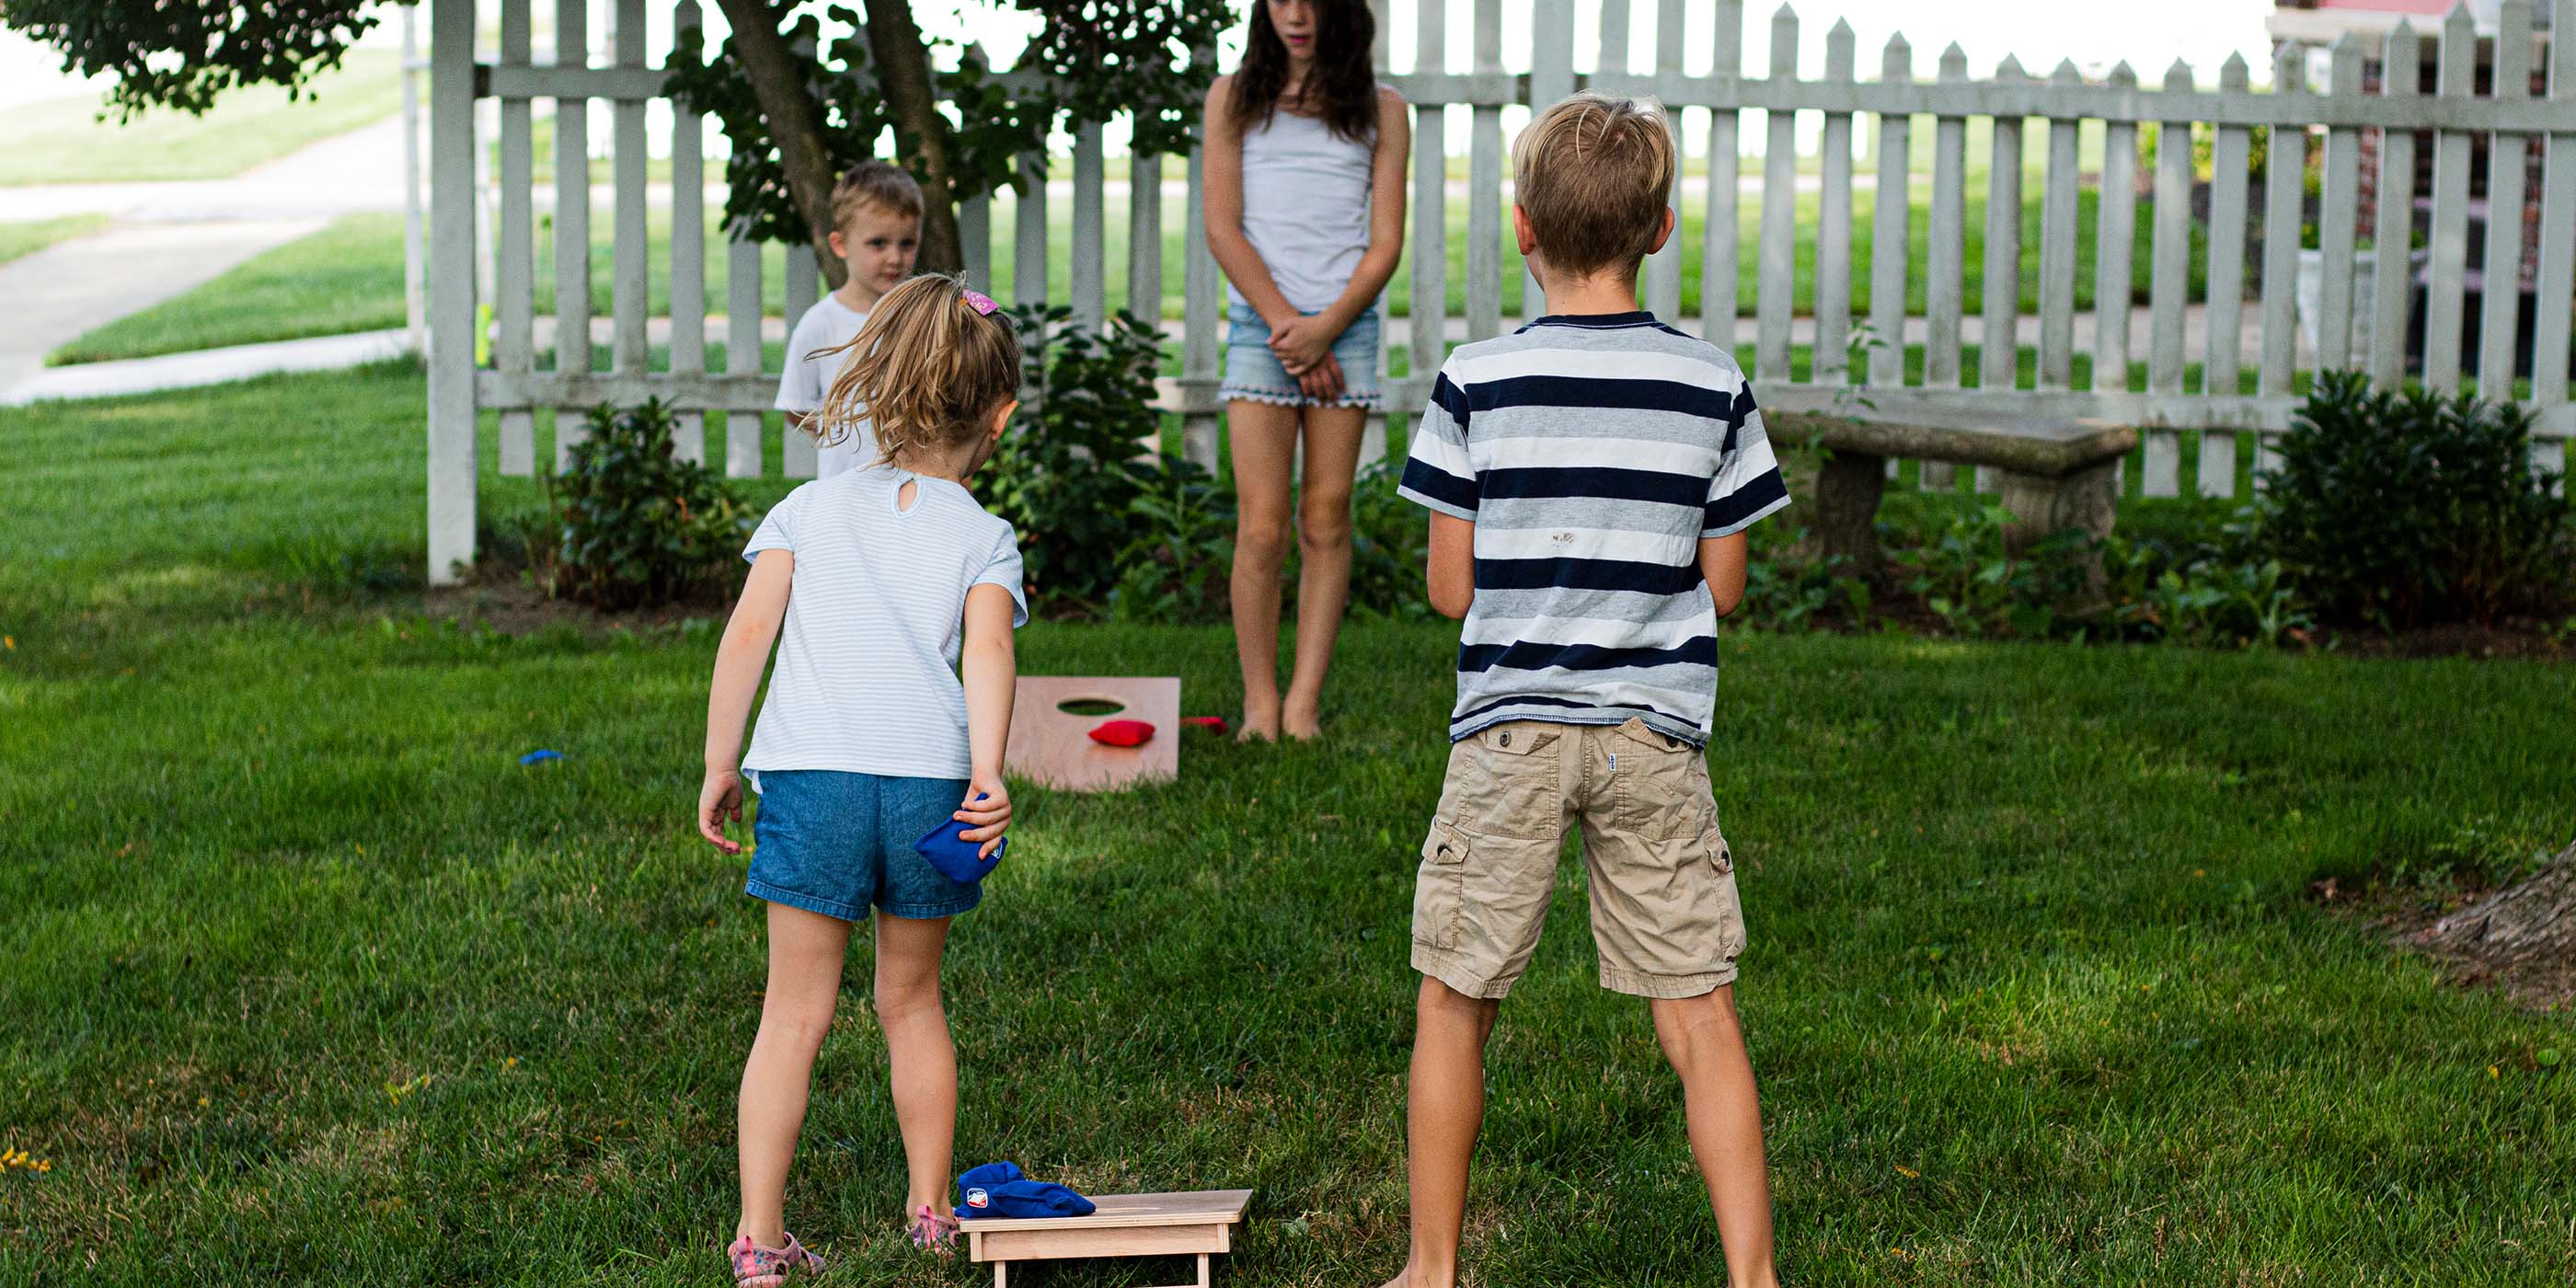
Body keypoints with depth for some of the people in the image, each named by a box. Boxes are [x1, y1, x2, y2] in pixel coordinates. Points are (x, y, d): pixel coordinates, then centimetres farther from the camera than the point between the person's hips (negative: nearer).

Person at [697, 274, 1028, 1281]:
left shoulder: (809, 509, 13)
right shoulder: (984, 538, 10)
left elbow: (746, 636, 4)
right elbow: (989, 650, -9)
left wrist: (719, 766, 11)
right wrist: (987, 775, -19)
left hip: (811, 778, 0)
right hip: (929, 779, 0)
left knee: (794, 1014, 6)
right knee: (911, 1000, 19)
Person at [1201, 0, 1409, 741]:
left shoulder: (1381, 109, 10)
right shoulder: (1234, 98, 9)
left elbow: (1386, 242, 4)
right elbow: (1223, 228, 2)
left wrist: (1325, 327, -10)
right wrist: (1286, 324, -7)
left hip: (1347, 326, 1)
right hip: (1260, 327, -1)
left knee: (1326, 522, -1)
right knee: (1261, 527, -7)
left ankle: (1304, 706, 2)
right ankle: (1260, 706, -1)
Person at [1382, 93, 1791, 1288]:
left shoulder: (1475, 383, -6)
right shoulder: (1714, 386, 0)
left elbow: (1450, 587, -2)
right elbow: (1722, 586, 5)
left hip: (1510, 727, -1)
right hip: (1657, 734, 1)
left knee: (1452, 1005, 12)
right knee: (1698, 1015, 5)